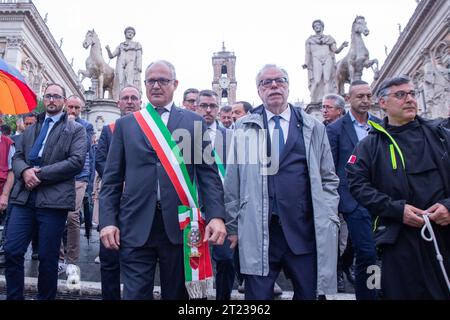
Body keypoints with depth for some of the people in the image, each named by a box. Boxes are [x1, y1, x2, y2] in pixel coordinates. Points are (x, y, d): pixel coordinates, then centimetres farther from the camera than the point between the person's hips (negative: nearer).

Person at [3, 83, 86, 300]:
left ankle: (45, 297, 22)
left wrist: (41, 174, -13)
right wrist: (24, 171, -9)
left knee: (48, 257, 4)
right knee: (11, 251, 3)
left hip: (54, 199, -4)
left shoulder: (76, 130, 4)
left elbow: (77, 161, -10)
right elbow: (17, 157, 15)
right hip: (24, 196, 5)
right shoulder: (31, 128, 21)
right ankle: (14, 296, 20)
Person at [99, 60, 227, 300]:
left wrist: (216, 216, -10)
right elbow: (112, 178, 9)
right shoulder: (125, 124, 11)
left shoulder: (194, 122, 7)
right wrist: (107, 221, -1)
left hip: (180, 224, 0)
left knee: (178, 294, 13)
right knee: (135, 294, 5)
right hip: (136, 225, 1)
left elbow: (208, 172, 2)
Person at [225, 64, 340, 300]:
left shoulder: (314, 128, 9)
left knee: (309, 293, 11)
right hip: (258, 232, -1)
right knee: (258, 294, 7)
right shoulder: (244, 128, 4)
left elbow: (328, 179, 12)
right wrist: (233, 225, 6)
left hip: (305, 232, 2)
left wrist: (330, 220, 3)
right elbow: (233, 181, 6)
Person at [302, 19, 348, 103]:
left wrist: (342, 46, -5)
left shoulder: (329, 38, 20)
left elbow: (335, 51, 13)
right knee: (316, 81, -15)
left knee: (327, 80, -11)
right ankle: (313, 101, -12)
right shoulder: (310, 40, 18)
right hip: (316, 60, -1)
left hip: (328, 60, 1)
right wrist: (306, 63, -2)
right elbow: (308, 53, 11)